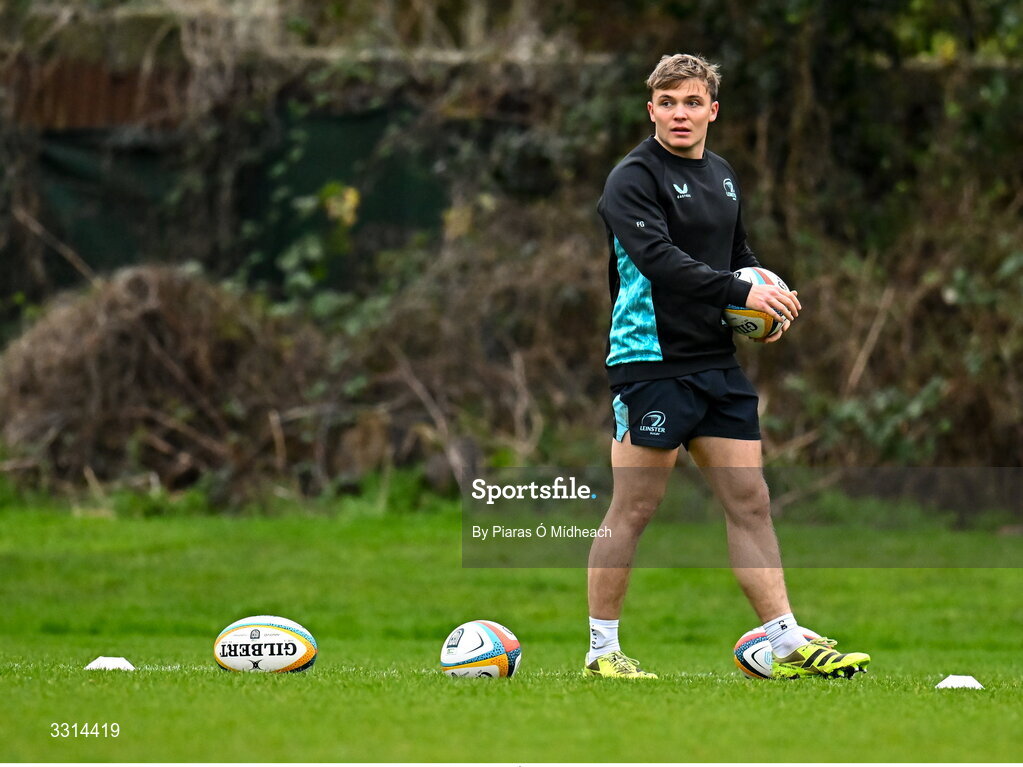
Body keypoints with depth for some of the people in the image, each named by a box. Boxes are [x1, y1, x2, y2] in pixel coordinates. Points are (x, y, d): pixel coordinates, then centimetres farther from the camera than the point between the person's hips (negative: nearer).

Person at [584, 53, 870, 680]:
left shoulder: (723, 177, 15)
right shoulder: (634, 178, -9)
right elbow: (659, 258, -23)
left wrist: (769, 308, 6)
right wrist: (743, 293, -27)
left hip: (718, 364, 7)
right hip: (652, 363, -7)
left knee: (750, 502, 5)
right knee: (634, 510, -4)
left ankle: (788, 645, 6)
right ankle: (602, 650, 5)